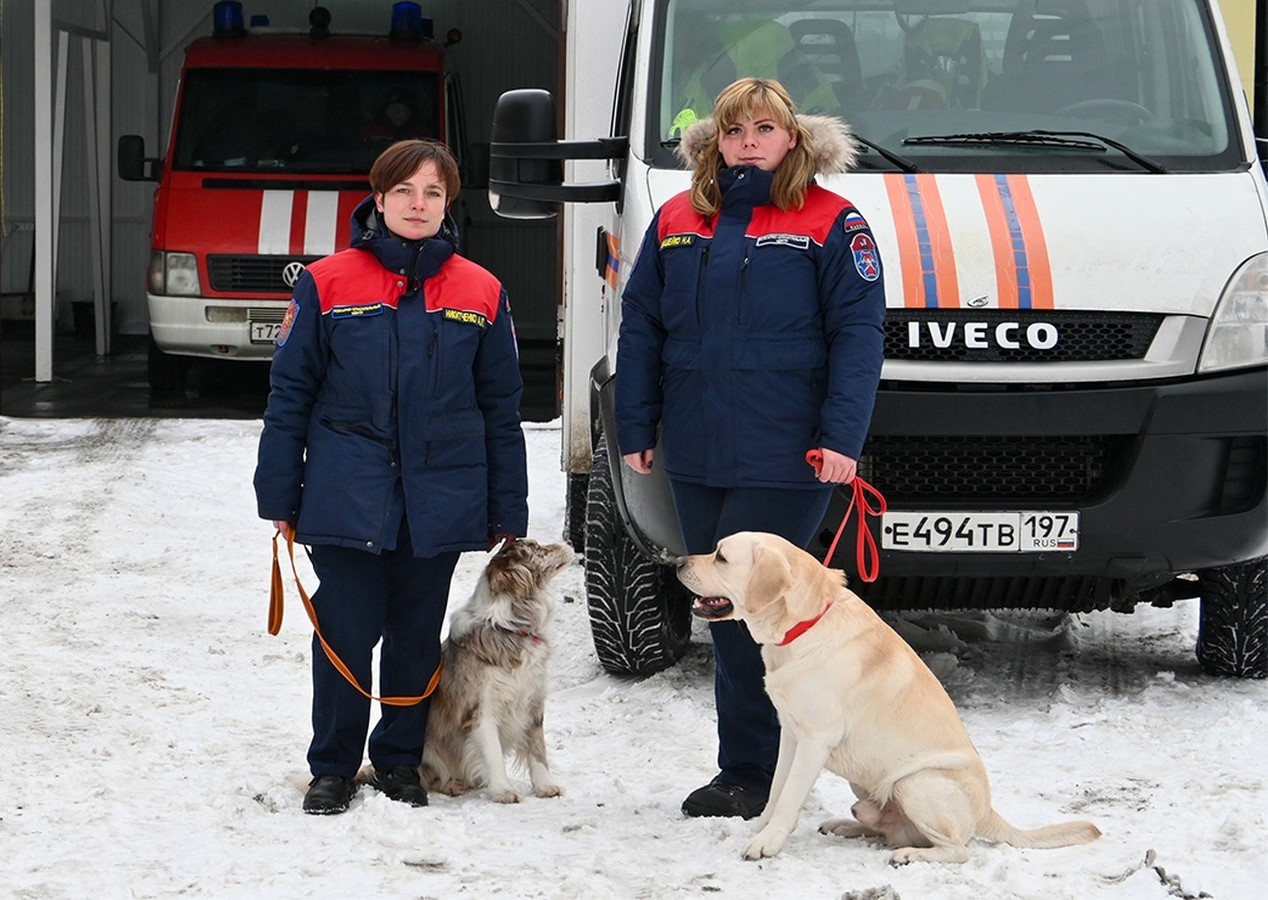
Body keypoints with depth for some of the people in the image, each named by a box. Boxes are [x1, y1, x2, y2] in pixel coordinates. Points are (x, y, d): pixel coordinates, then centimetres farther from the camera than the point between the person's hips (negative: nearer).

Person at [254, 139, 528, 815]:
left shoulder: (481, 294, 5)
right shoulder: (328, 284, -1)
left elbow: (501, 410, 8)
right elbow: (290, 393, 2)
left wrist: (506, 514, 6)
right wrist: (279, 497, 0)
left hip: (441, 501, 2)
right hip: (346, 499, -2)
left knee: (417, 636, 10)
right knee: (345, 633, 0)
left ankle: (399, 758, 26)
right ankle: (333, 766, 15)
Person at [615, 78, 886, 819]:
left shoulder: (831, 224, -3)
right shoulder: (677, 223, 10)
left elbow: (858, 333, -7)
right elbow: (641, 327, 12)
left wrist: (841, 436, -15)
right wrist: (636, 429, 7)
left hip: (784, 462, -5)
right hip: (696, 459, 5)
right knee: (722, 610, 10)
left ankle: (752, 772, 2)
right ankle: (750, 769, 19)